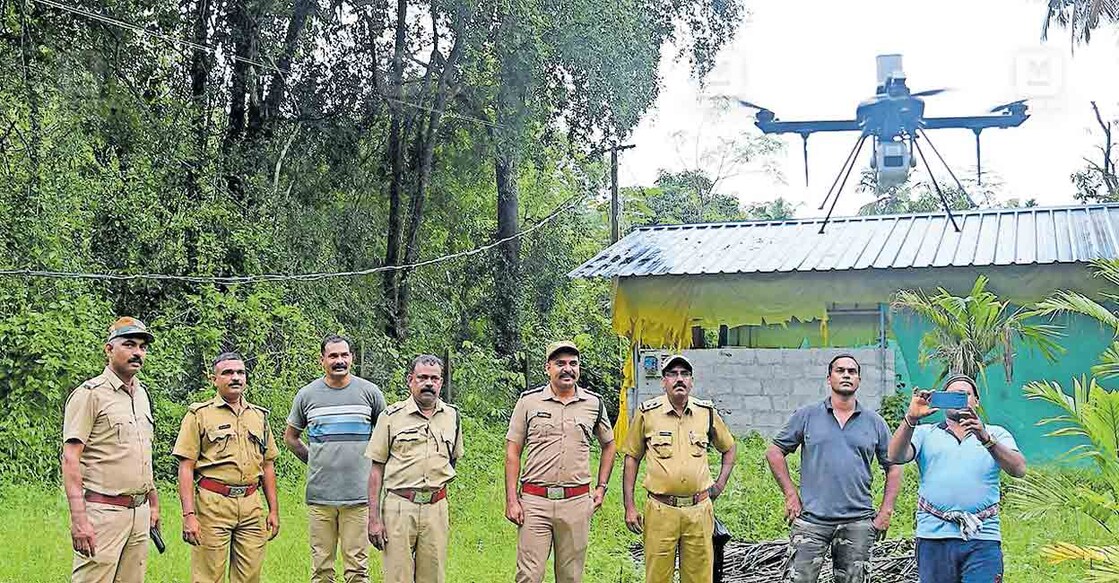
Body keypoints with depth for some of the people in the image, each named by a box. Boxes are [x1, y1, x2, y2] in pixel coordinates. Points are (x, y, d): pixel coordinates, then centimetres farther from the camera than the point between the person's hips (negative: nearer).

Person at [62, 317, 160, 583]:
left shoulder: (142, 394, 16)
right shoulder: (90, 393, -7)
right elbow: (70, 459, -13)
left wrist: (153, 502, 22)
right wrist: (78, 518, -20)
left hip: (139, 511, 7)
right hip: (102, 511, -7)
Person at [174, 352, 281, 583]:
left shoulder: (259, 416, 16)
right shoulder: (200, 414, 2)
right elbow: (186, 467, -4)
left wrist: (274, 510, 12)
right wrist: (189, 514, -13)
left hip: (252, 507, 4)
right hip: (212, 505, -4)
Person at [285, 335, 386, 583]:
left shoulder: (370, 392, 3)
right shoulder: (307, 395, 5)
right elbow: (290, 437, 18)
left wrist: (370, 463, 10)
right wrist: (314, 461, 11)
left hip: (359, 494, -1)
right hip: (319, 494, 1)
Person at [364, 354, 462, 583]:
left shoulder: (452, 416, 10)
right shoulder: (392, 416, 1)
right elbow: (376, 468, 1)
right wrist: (374, 518, -5)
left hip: (436, 509, 3)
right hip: (399, 507, -3)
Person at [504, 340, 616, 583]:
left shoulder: (594, 403, 7)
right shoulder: (529, 401, 2)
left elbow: (608, 445, 22)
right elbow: (512, 453, 3)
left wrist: (601, 488, 13)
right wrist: (511, 500, -4)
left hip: (577, 502, 2)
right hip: (534, 501, -2)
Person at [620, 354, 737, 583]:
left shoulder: (707, 412, 6)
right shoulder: (647, 413, 0)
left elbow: (729, 448, 23)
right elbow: (632, 458, 6)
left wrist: (720, 484, 11)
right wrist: (629, 507, 1)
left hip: (699, 510, 2)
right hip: (660, 510, -2)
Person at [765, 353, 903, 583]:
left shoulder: (875, 422, 9)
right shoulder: (807, 415, 4)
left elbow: (893, 467, 13)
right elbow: (774, 452, 8)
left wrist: (886, 512, 5)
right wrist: (791, 495, 0)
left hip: (858, 521, 2)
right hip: (812, 519, -2)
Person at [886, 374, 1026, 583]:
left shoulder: (996, 434, 14)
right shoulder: (925, 433, 14)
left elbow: (1018, 469, -4)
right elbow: (897, 457, -4)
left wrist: (986, 439, -20)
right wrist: (911, 418, -20)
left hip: (983, 537, -1)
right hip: (934, 536, 1)